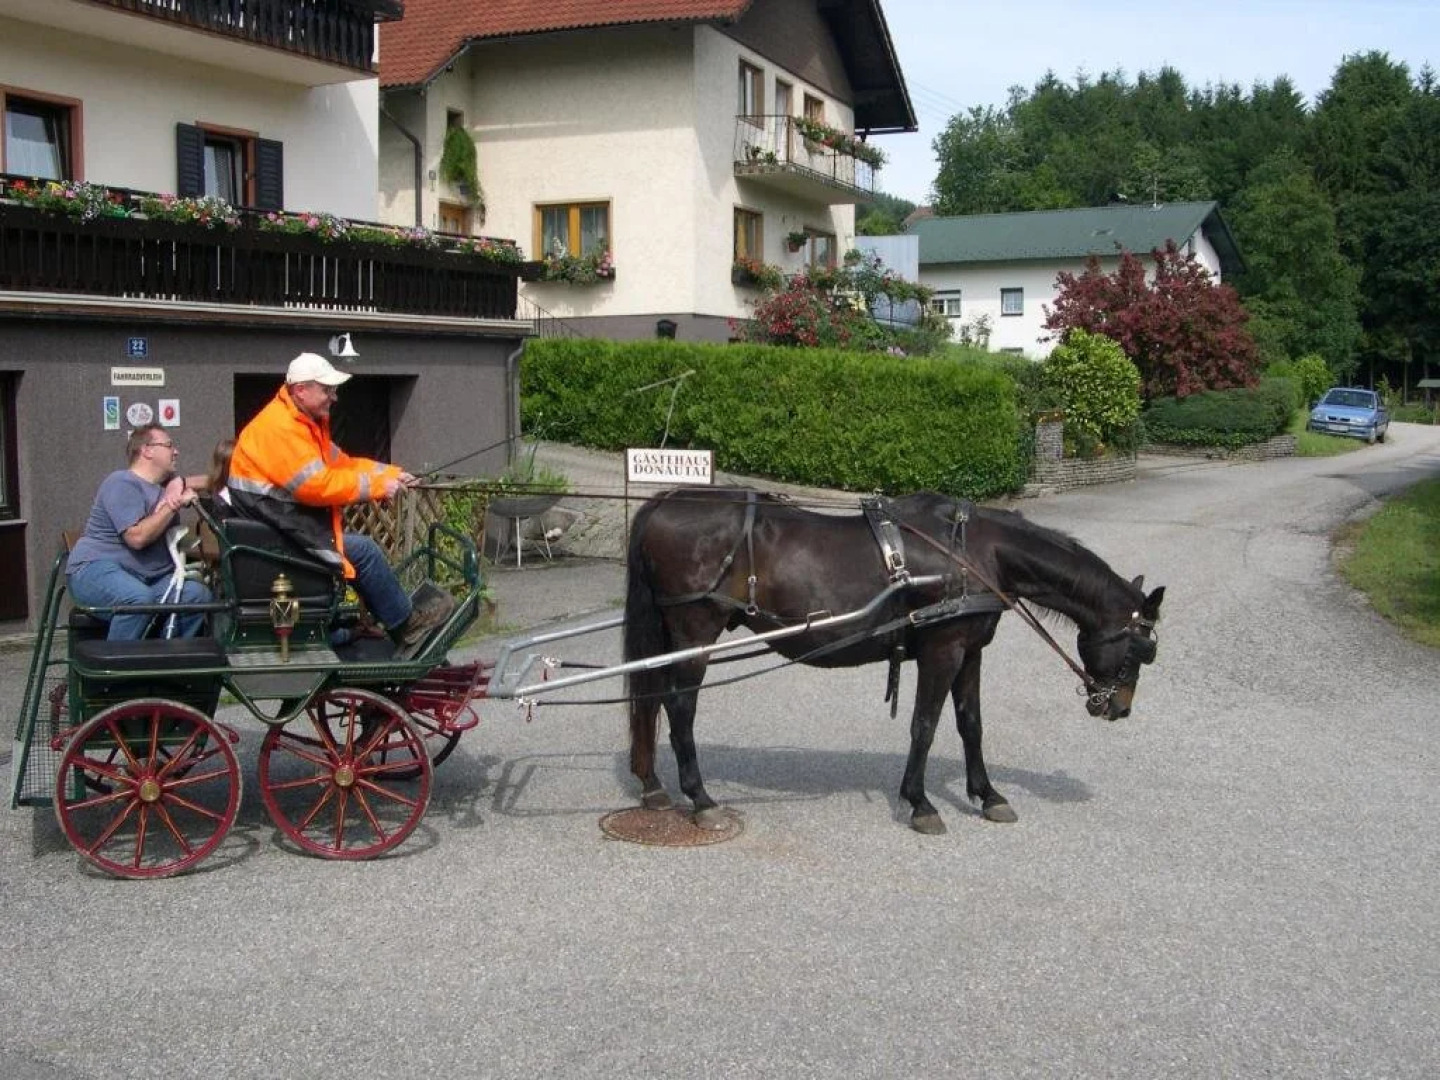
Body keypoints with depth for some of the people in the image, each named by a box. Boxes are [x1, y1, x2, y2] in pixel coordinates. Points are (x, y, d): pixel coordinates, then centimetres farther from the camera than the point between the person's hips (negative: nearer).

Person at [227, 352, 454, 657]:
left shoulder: (306, 421, 11)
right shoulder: (279, 427, -23)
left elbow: (339, 462, 12)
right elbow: (317, 485, -28)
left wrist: (390, 473, 0)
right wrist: (376, 486, -20)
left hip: (290, 514, 11)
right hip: (274, 524, -11)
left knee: (361, 546, 10)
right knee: (362, 550, -11)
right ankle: (407, 626, 1)